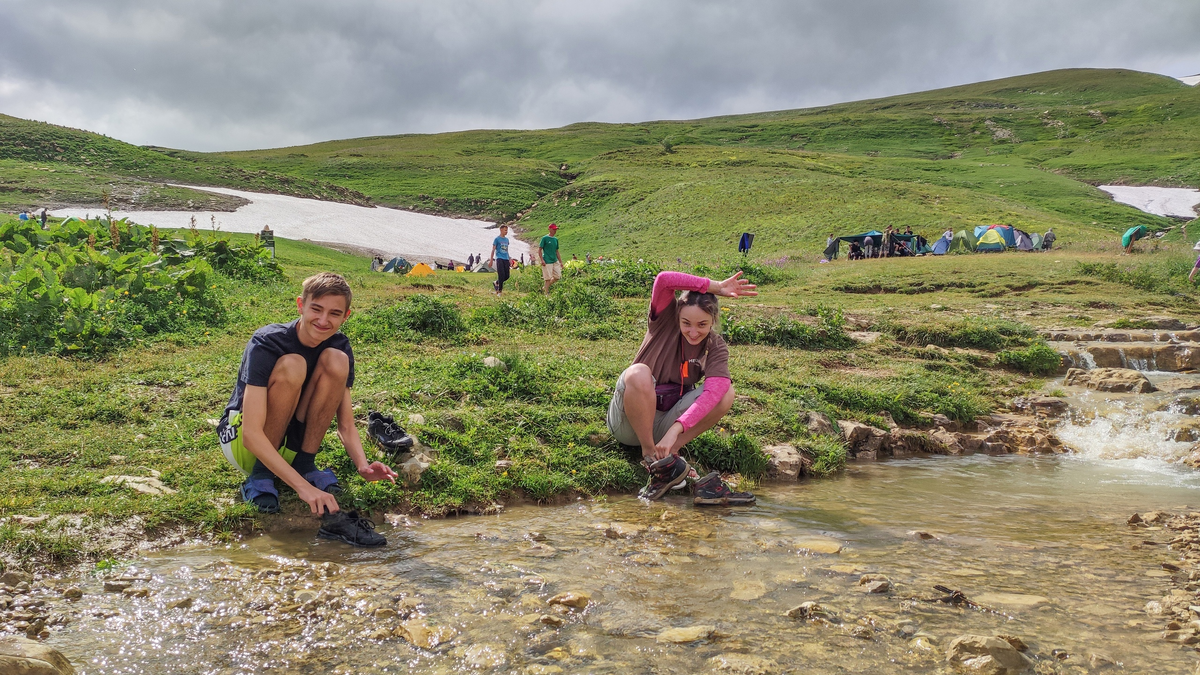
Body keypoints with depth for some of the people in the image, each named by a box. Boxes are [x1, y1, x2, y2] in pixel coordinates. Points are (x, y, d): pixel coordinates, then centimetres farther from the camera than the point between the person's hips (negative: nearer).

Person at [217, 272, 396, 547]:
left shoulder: (340, 347, -8)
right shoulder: (267, 344, -25)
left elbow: (346, 424, -8)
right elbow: (251, 434, -33)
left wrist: (363, 465, -30)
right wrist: (303, 486, -43)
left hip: (293, 442, 4)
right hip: (241, 443, -4)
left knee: (336, 360, -20)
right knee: (291, 366, -32)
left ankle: (304, 463, -11)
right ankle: (259, 476, -18)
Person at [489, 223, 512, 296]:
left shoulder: (507, 239, 17)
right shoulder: (497, 239, 0)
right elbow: (493, 250, 0)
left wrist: (509, 260, 20)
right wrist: (491, 260, -5)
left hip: (506, 259, 6)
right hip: (499, 258, -6)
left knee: (507, 276, 1)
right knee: (501, 275, -13)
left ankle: (496, 283, 24)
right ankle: (499, 291, -5)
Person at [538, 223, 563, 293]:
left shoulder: (556, 239, 14)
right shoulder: (545, 238, -6)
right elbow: (539, 250, -7)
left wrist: (560, 262, 18)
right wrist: (542, 260, -17)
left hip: (555, 261, 7)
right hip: (547, 262, -7)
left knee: (558, 276, 5)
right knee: (548, 278, -7)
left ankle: (545, 287, 21)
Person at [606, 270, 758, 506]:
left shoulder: (716, 347, -5)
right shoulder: (666, 319, -7)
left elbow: (713, 392, -24)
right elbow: (663, 280, -28)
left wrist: (675, 430, -37)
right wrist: (716, 287, -23)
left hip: (664, 424, 3)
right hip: (628, 422, -3)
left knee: (726, 393, -19)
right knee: (639, 373, -34)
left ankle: (666, 459, -21)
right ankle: (651, 456, -21)